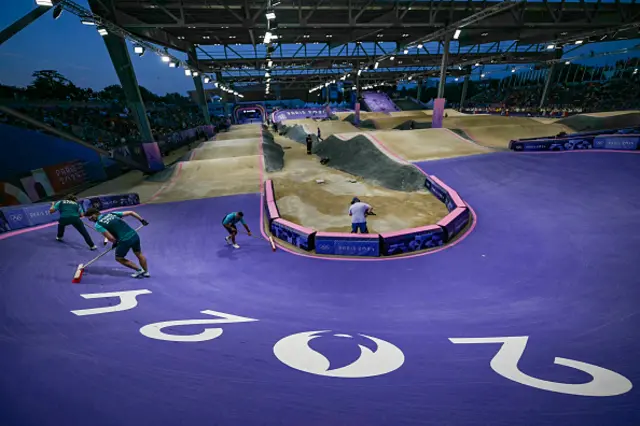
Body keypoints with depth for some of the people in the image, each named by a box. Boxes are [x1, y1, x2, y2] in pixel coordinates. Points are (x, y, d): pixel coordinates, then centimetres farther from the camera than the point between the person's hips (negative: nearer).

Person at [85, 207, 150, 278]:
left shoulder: (98, 225, -1)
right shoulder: (112, 213, 14)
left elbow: (111, 238, -9)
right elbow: (131, 212, 11)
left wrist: (115, 243, 12)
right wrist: (142, 220, 18)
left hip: (125, 240, -6)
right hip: (134, 235, 6)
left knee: (119, 258, 21)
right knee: (139, 254, 25)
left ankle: (139, 270, 23)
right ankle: (146, 272, 34)